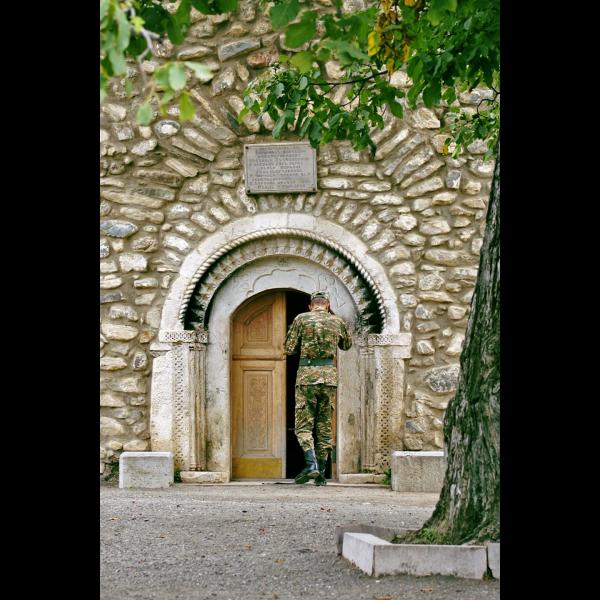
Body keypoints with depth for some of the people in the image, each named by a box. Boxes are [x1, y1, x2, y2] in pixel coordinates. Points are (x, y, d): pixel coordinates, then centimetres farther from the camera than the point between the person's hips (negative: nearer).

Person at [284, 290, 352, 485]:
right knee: (324, 426, 9)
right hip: (330, 376, 3)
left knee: (303, 425, 0)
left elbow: (288, 349, 2)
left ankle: (311, 464, -21)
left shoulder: (302, 319, 2)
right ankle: (321, 474, 7)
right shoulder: (337, 321, 10)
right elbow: (347, 345, 29)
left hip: (307, 376, -3)